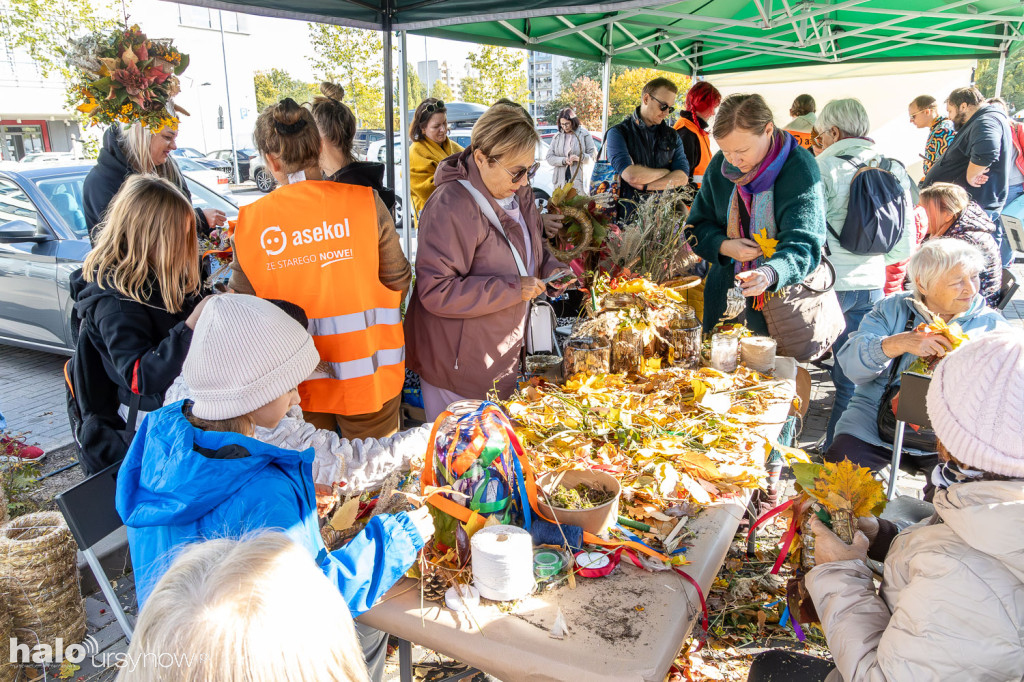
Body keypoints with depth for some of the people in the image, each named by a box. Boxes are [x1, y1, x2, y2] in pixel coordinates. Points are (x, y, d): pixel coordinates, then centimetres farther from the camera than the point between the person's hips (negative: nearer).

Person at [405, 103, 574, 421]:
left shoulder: (518, 193, 4)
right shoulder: (450, 207, -24)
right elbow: (435, 292, -27)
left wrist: (550, 269, 0)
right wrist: (513, 289, -26)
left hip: (503, 356, 8)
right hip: (458, 366, -8)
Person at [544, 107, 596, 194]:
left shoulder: (584, 134, 3)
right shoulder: (557, 136, 12)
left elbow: (593, 155, 1)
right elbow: (549, 157, 6)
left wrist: (580, 158, -18)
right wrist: (563, 160, -10)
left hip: (579, 180, -3)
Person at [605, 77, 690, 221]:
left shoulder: (672, 136, 17)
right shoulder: (619, 132, 2)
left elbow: (683, 177, 3)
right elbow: (631, 175, -14)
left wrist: (644, 186, -10)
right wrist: (665, 172, 2)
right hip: (629, 218, -3)